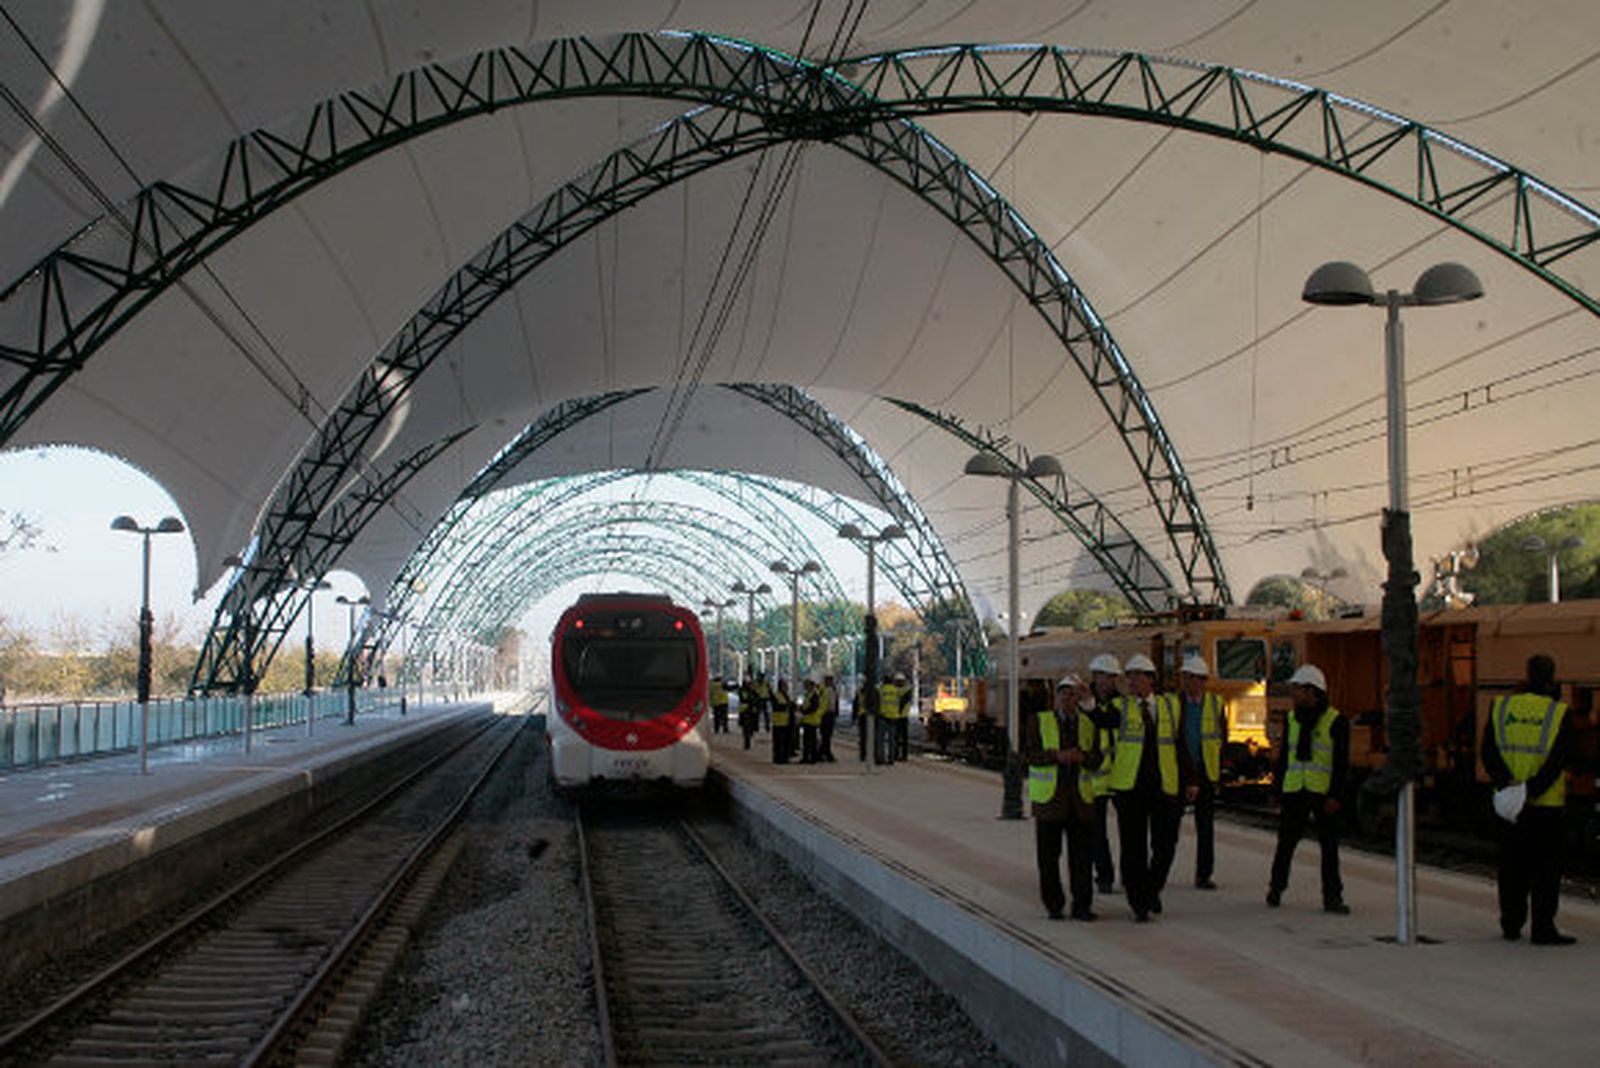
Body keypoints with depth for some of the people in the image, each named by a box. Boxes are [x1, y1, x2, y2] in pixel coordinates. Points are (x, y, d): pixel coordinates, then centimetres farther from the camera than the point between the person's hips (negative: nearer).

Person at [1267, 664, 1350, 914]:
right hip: (1293, 792, 4)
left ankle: (1332, 897, 9)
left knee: (1329, 846, 3)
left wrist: (1335, 796, -13)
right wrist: (1278, 789, 11)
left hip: (1323, 793, -4)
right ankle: (1275, 888, 21)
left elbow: (1341, 762, -7)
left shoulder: (1336, 721, -5)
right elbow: (1283, 757, 15)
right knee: (1286, 843, 8)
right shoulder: (1292, 718, 10)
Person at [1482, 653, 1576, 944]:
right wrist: (1533, 789, -15)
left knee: (1512, 865, 12)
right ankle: (1543, 928, 0)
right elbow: (1559, 759, -14)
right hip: (1546, 802, -4)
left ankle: (1511, 925, 18)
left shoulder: (1500, 707, 2)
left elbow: (1489, 751, -4)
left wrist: (1507, 783, -11)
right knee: (1546, 866, 2)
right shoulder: (1559, 713, -6)